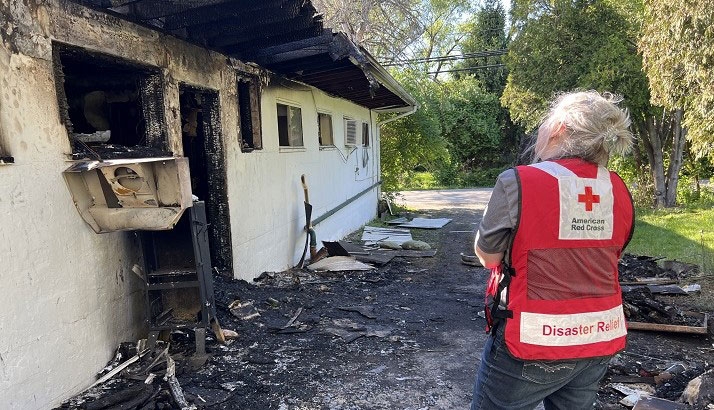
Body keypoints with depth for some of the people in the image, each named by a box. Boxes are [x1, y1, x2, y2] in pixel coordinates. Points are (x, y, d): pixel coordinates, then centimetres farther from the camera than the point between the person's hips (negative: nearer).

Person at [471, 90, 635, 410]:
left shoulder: (518, 182, -19)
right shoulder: (619, 191, -1)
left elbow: (487, 256, -8)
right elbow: (603, 258, 11)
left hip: (533, 339, -5)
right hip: (601, 339, 6)